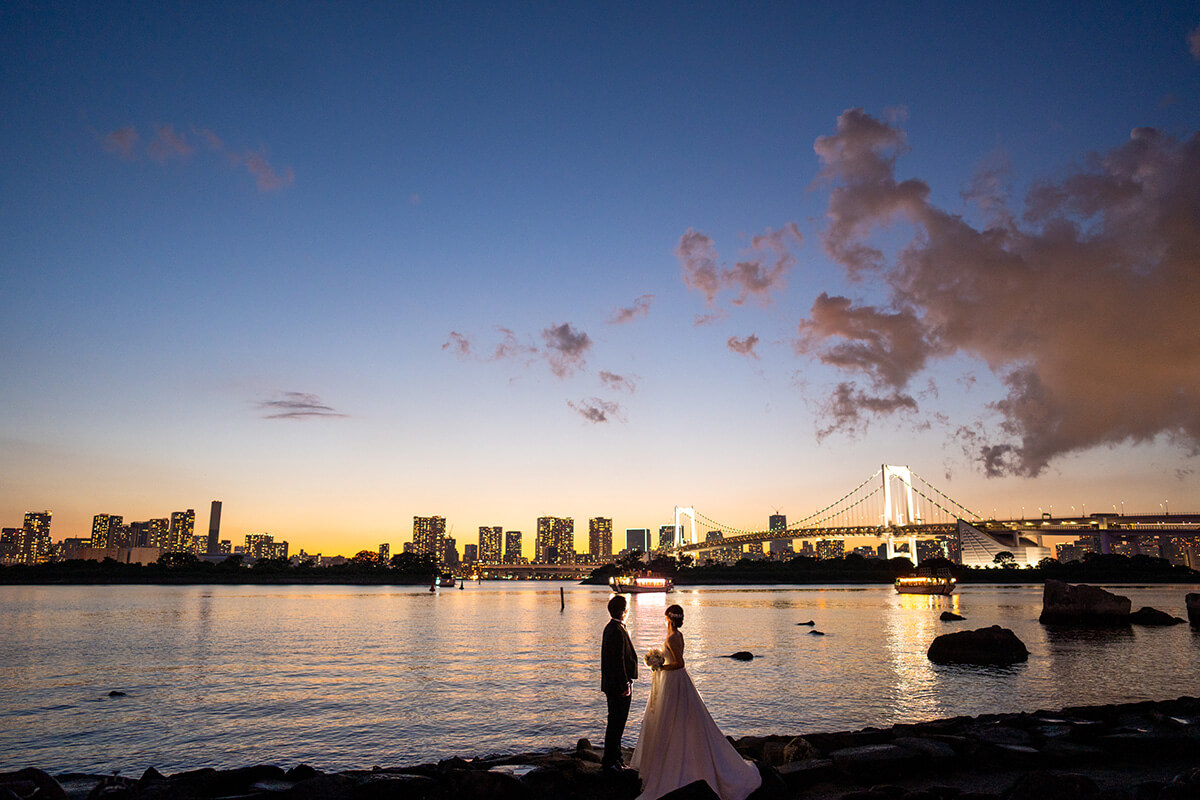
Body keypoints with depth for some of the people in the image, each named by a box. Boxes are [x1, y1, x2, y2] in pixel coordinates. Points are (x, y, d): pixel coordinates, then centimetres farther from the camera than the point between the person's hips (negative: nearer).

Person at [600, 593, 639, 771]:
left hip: (611, 684, 10)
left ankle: (614, 756, 28)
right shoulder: (617, 631, -21)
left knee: (616, 721, 18)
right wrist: (625, 686, -19)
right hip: (618, 685, -10)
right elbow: (619, 661, -23)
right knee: (616, 722, -2)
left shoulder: (610, 627, 11)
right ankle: (609, 760, 6)